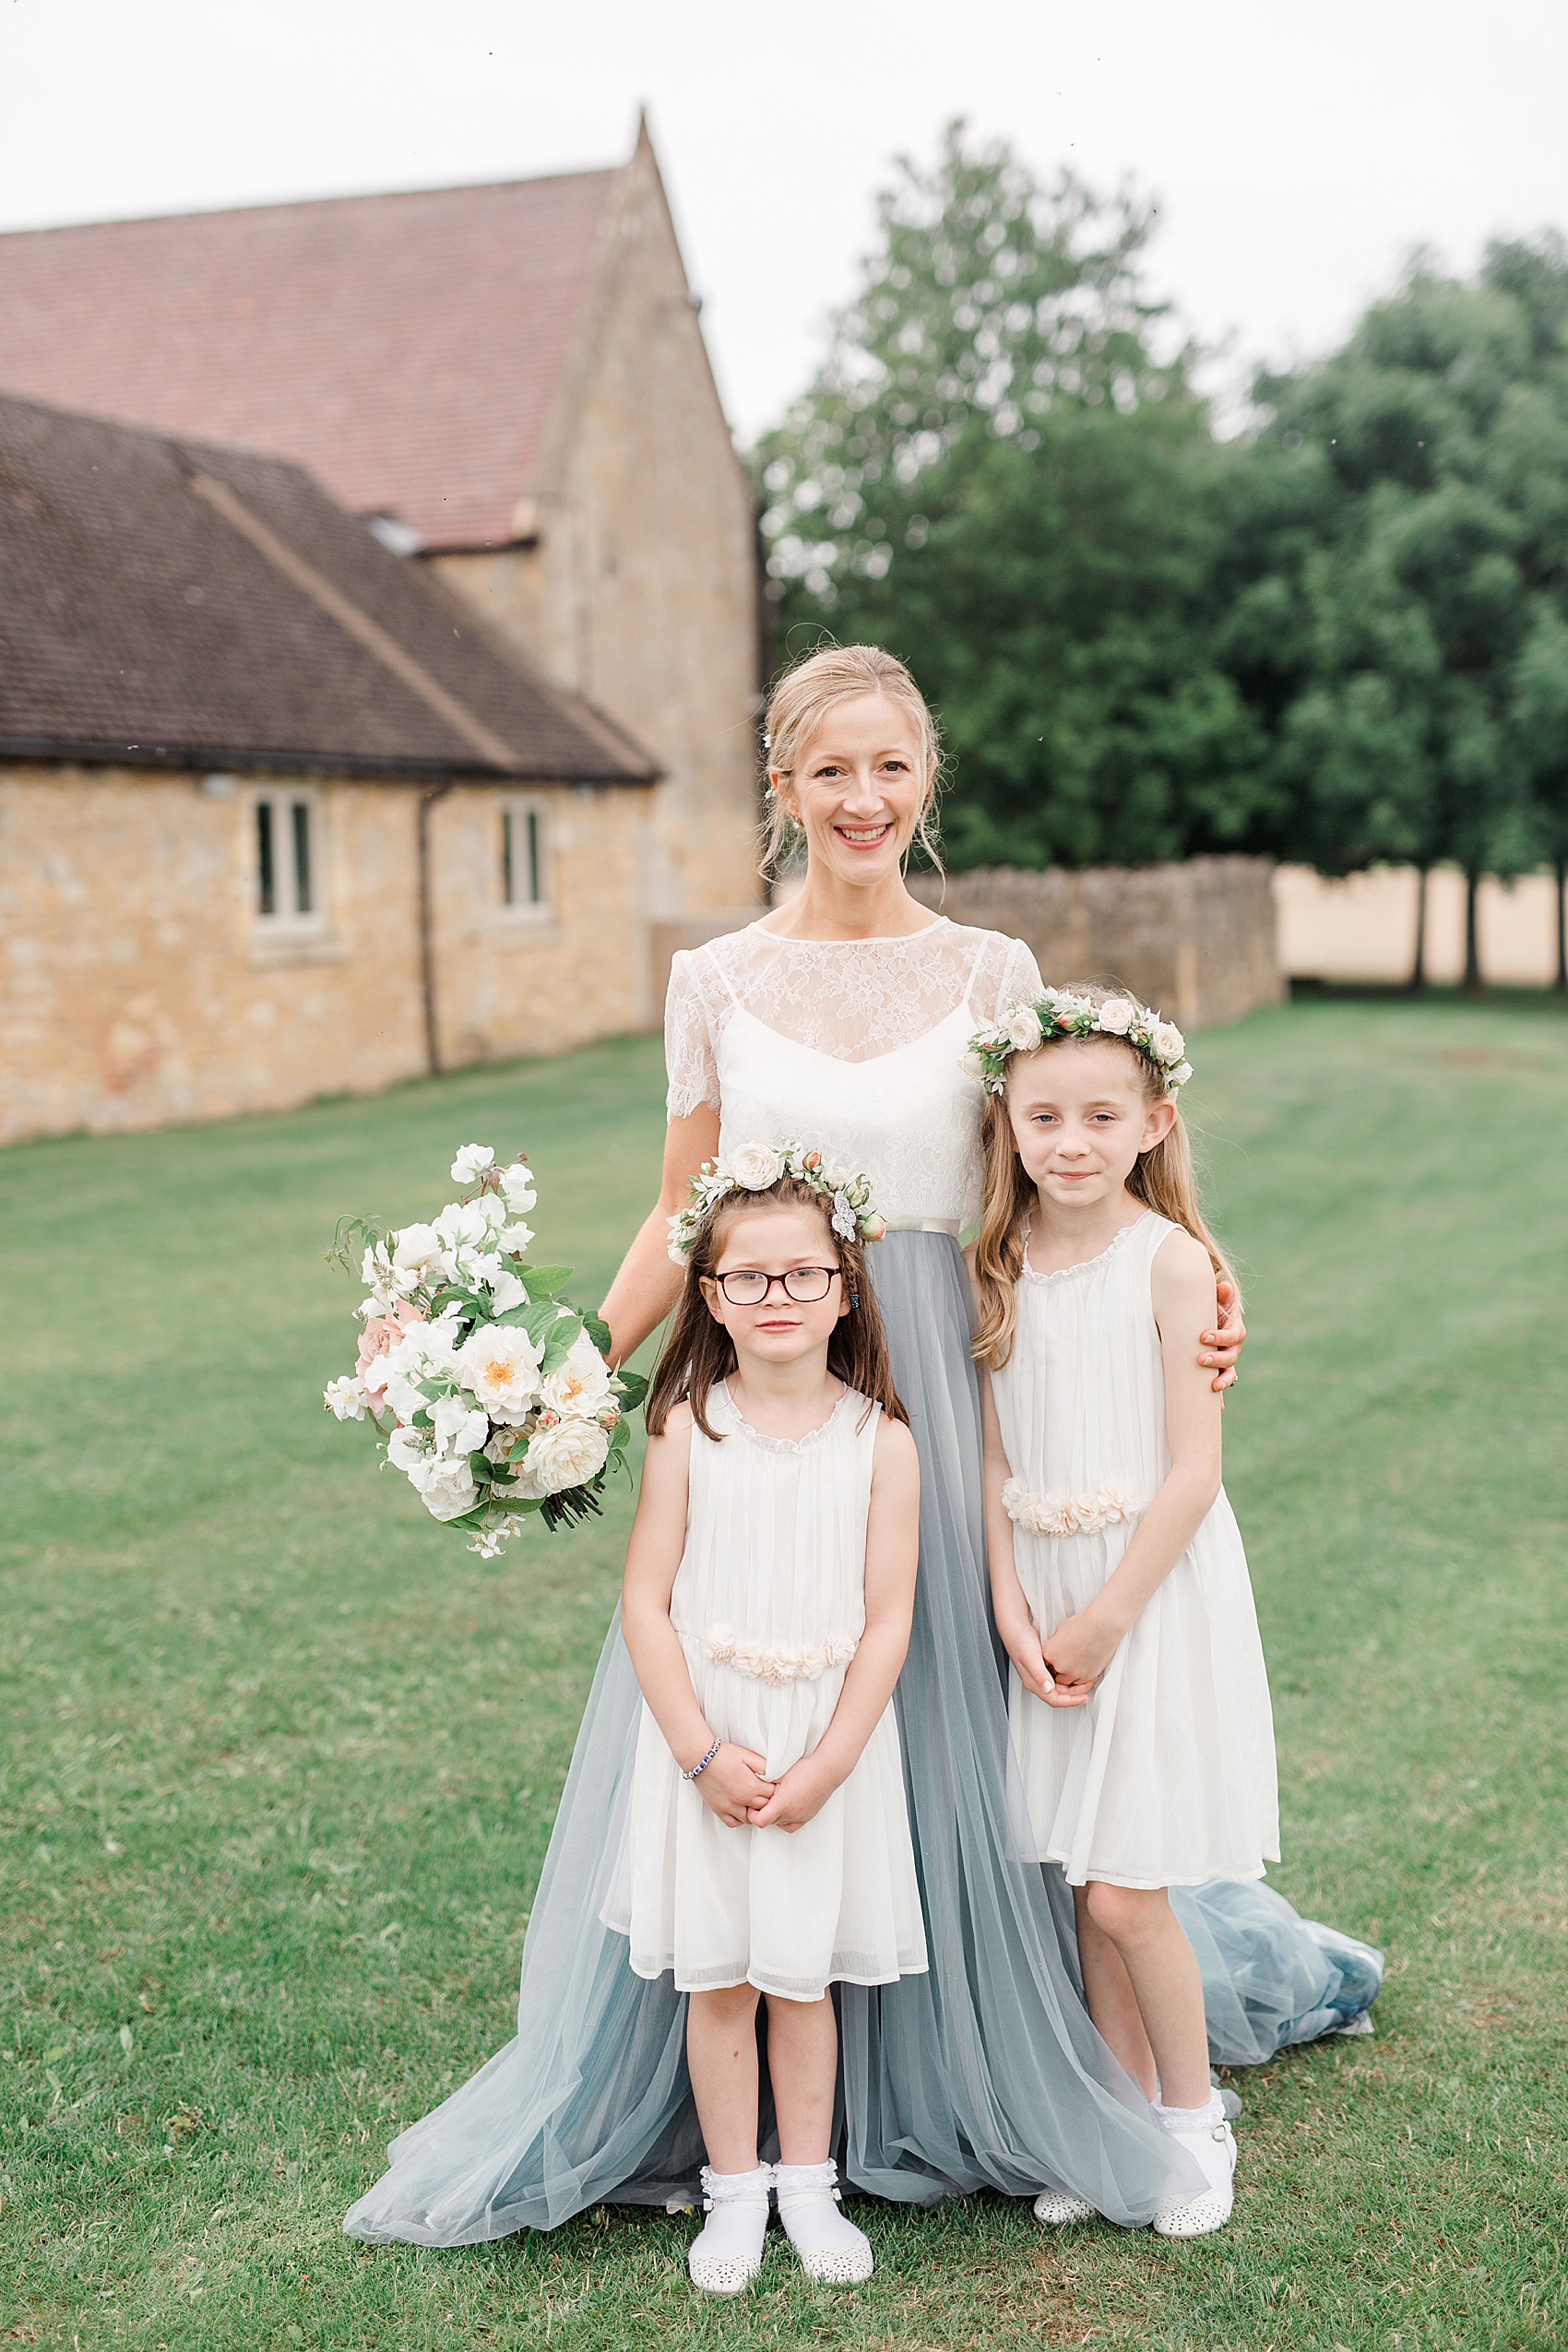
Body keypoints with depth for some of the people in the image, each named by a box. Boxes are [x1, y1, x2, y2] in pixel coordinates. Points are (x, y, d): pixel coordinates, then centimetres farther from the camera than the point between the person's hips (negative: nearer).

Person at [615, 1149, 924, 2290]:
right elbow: (647, 1605, -6)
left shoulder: (879, 1442, -6)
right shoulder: (687, 1430, -6)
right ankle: (734, 2192, 25)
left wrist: (823, 1766, -11)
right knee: (718, 1980, 9)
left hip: (830, 1750, 0)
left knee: (804, 1974, 11)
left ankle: (809, 2186, 28)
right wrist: (705, 1754, -12)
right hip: (707, 1745, 0)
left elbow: (888, 1621, -6)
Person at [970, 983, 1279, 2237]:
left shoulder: (1171, 1259, -12)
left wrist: (1104, 1618, -12)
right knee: (1083, 1884, 11)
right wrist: (1014, 1613, -6)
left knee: (1125, 1891, -3)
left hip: (1158, 1588, -4)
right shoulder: (999, 1267, 2)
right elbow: (993, 1460, 4)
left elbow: (1193, 1472, -13)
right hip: (1045, 1594, 4)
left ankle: (1197, 2117, 21)